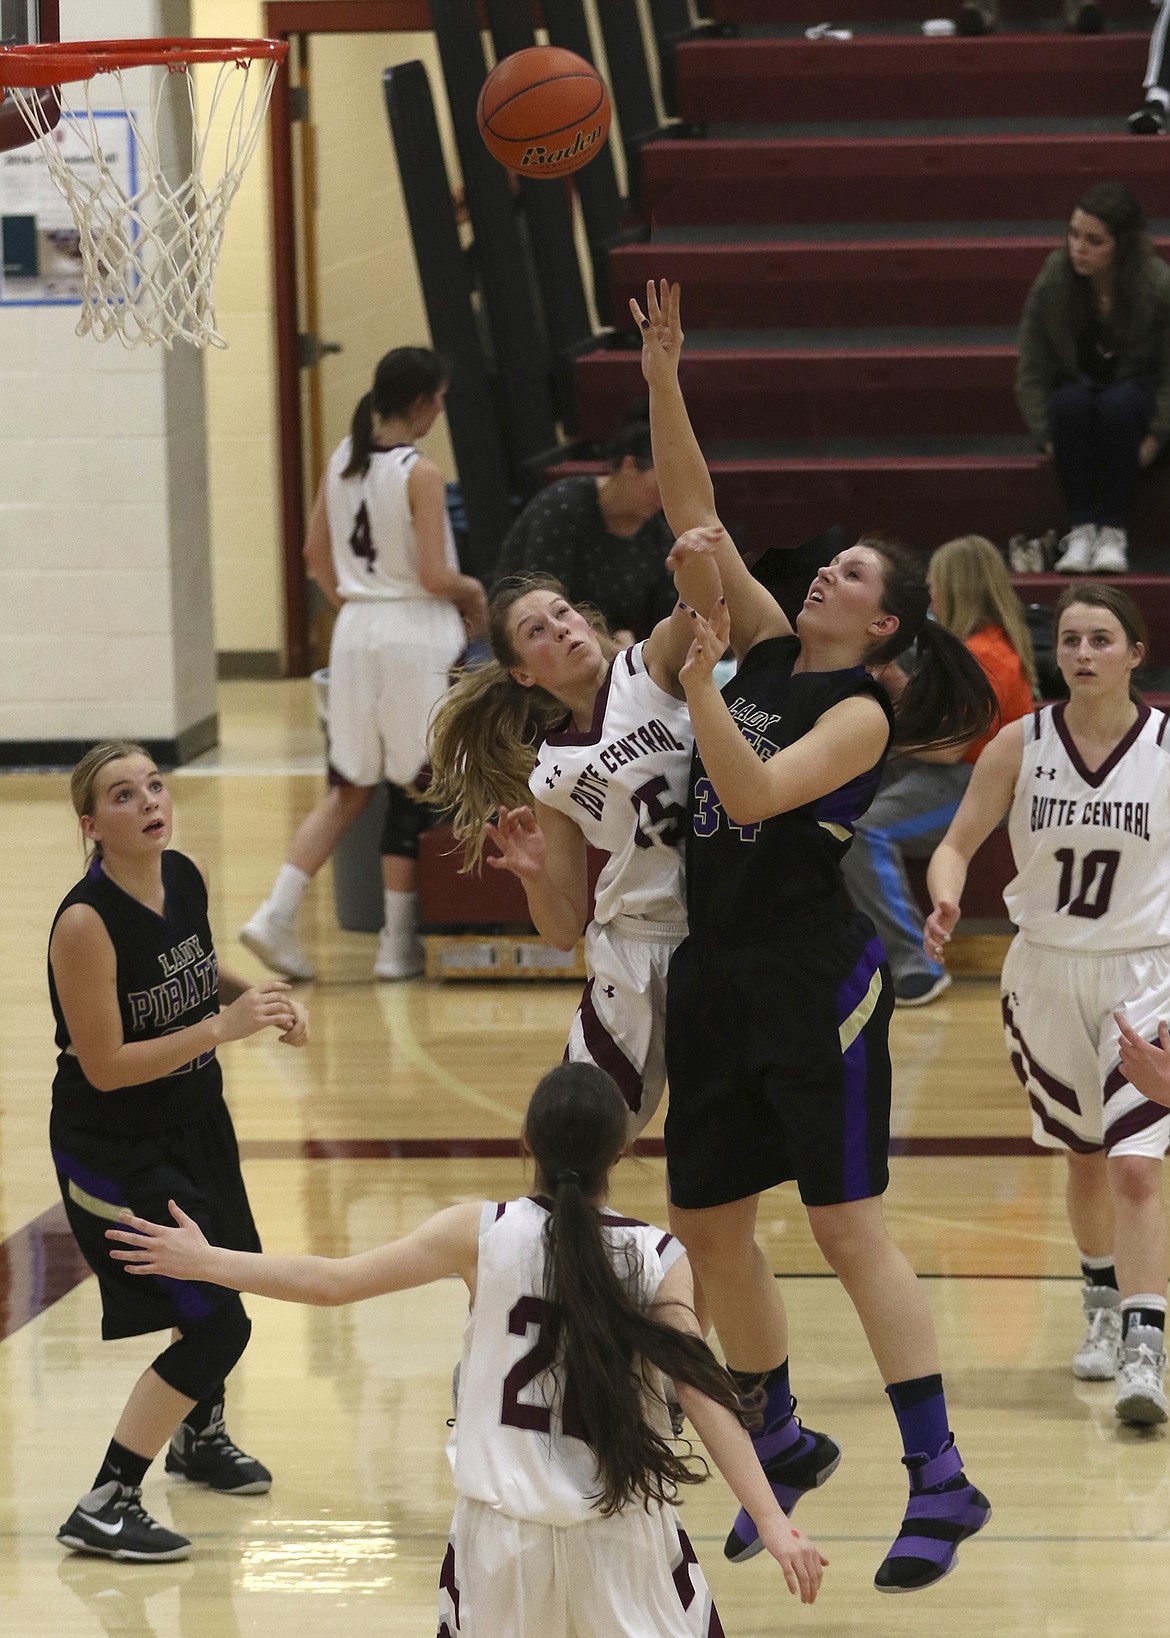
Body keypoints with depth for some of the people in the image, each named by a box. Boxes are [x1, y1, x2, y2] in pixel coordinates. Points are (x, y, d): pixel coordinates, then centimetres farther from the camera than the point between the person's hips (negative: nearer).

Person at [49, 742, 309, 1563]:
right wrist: (223, 1027, -28)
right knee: (215, 1324, -10)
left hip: (195, 1125, 8)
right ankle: (104, 1508, -1)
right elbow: (105, 1066, -26)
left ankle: (199, 1435, 54)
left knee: (223, 1281, 26)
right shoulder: (86, 922, -28)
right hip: (114, 1150, -8)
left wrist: (258, 999, -5)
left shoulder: (185, 878, -6)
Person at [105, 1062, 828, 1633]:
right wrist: (772, 1521, -11)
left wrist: (204, 1261, 7)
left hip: (505, 1525, 1)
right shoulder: (659, 1260, -6)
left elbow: (335, 1281, -4)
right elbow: (705, 1393, -12)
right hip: (621, 1535, -1)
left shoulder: (483, 1233, -6)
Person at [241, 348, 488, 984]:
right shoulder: (420, 474, -15)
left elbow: (317, 555, 12)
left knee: (348, 788, 13)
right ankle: (398, 944, 10)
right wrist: (473, 593, 2)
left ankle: (277, 913, -1)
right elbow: (434, 576, -17)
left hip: (355, 629, 6)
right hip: (416, 632, -6)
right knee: (411, 793, 6)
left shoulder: (341, 461, 5)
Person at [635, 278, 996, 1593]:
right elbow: (695, 515, 5)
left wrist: (699, 679, -32)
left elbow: (753, 794, -25)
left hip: (813, 979, -8)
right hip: (716, 975, 8)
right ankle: (783, 1444, 28)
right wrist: (664, 385, -5)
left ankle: (942, 1481, -6)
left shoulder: (861, 714, -10)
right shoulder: (767, 648, 9)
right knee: (707, 1226, 11)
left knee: (849, 1228, -9)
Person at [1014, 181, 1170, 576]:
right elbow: (1031, 371, -8)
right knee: (1070, 401, -35)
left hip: (1135, 393, -1)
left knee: (1118, 403, -36)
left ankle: (1114, 530, -29)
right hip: (1076, 390, 1)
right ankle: (1081, 528, -30)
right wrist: (1049, 438, -16)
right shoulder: (1051, 283, -15)